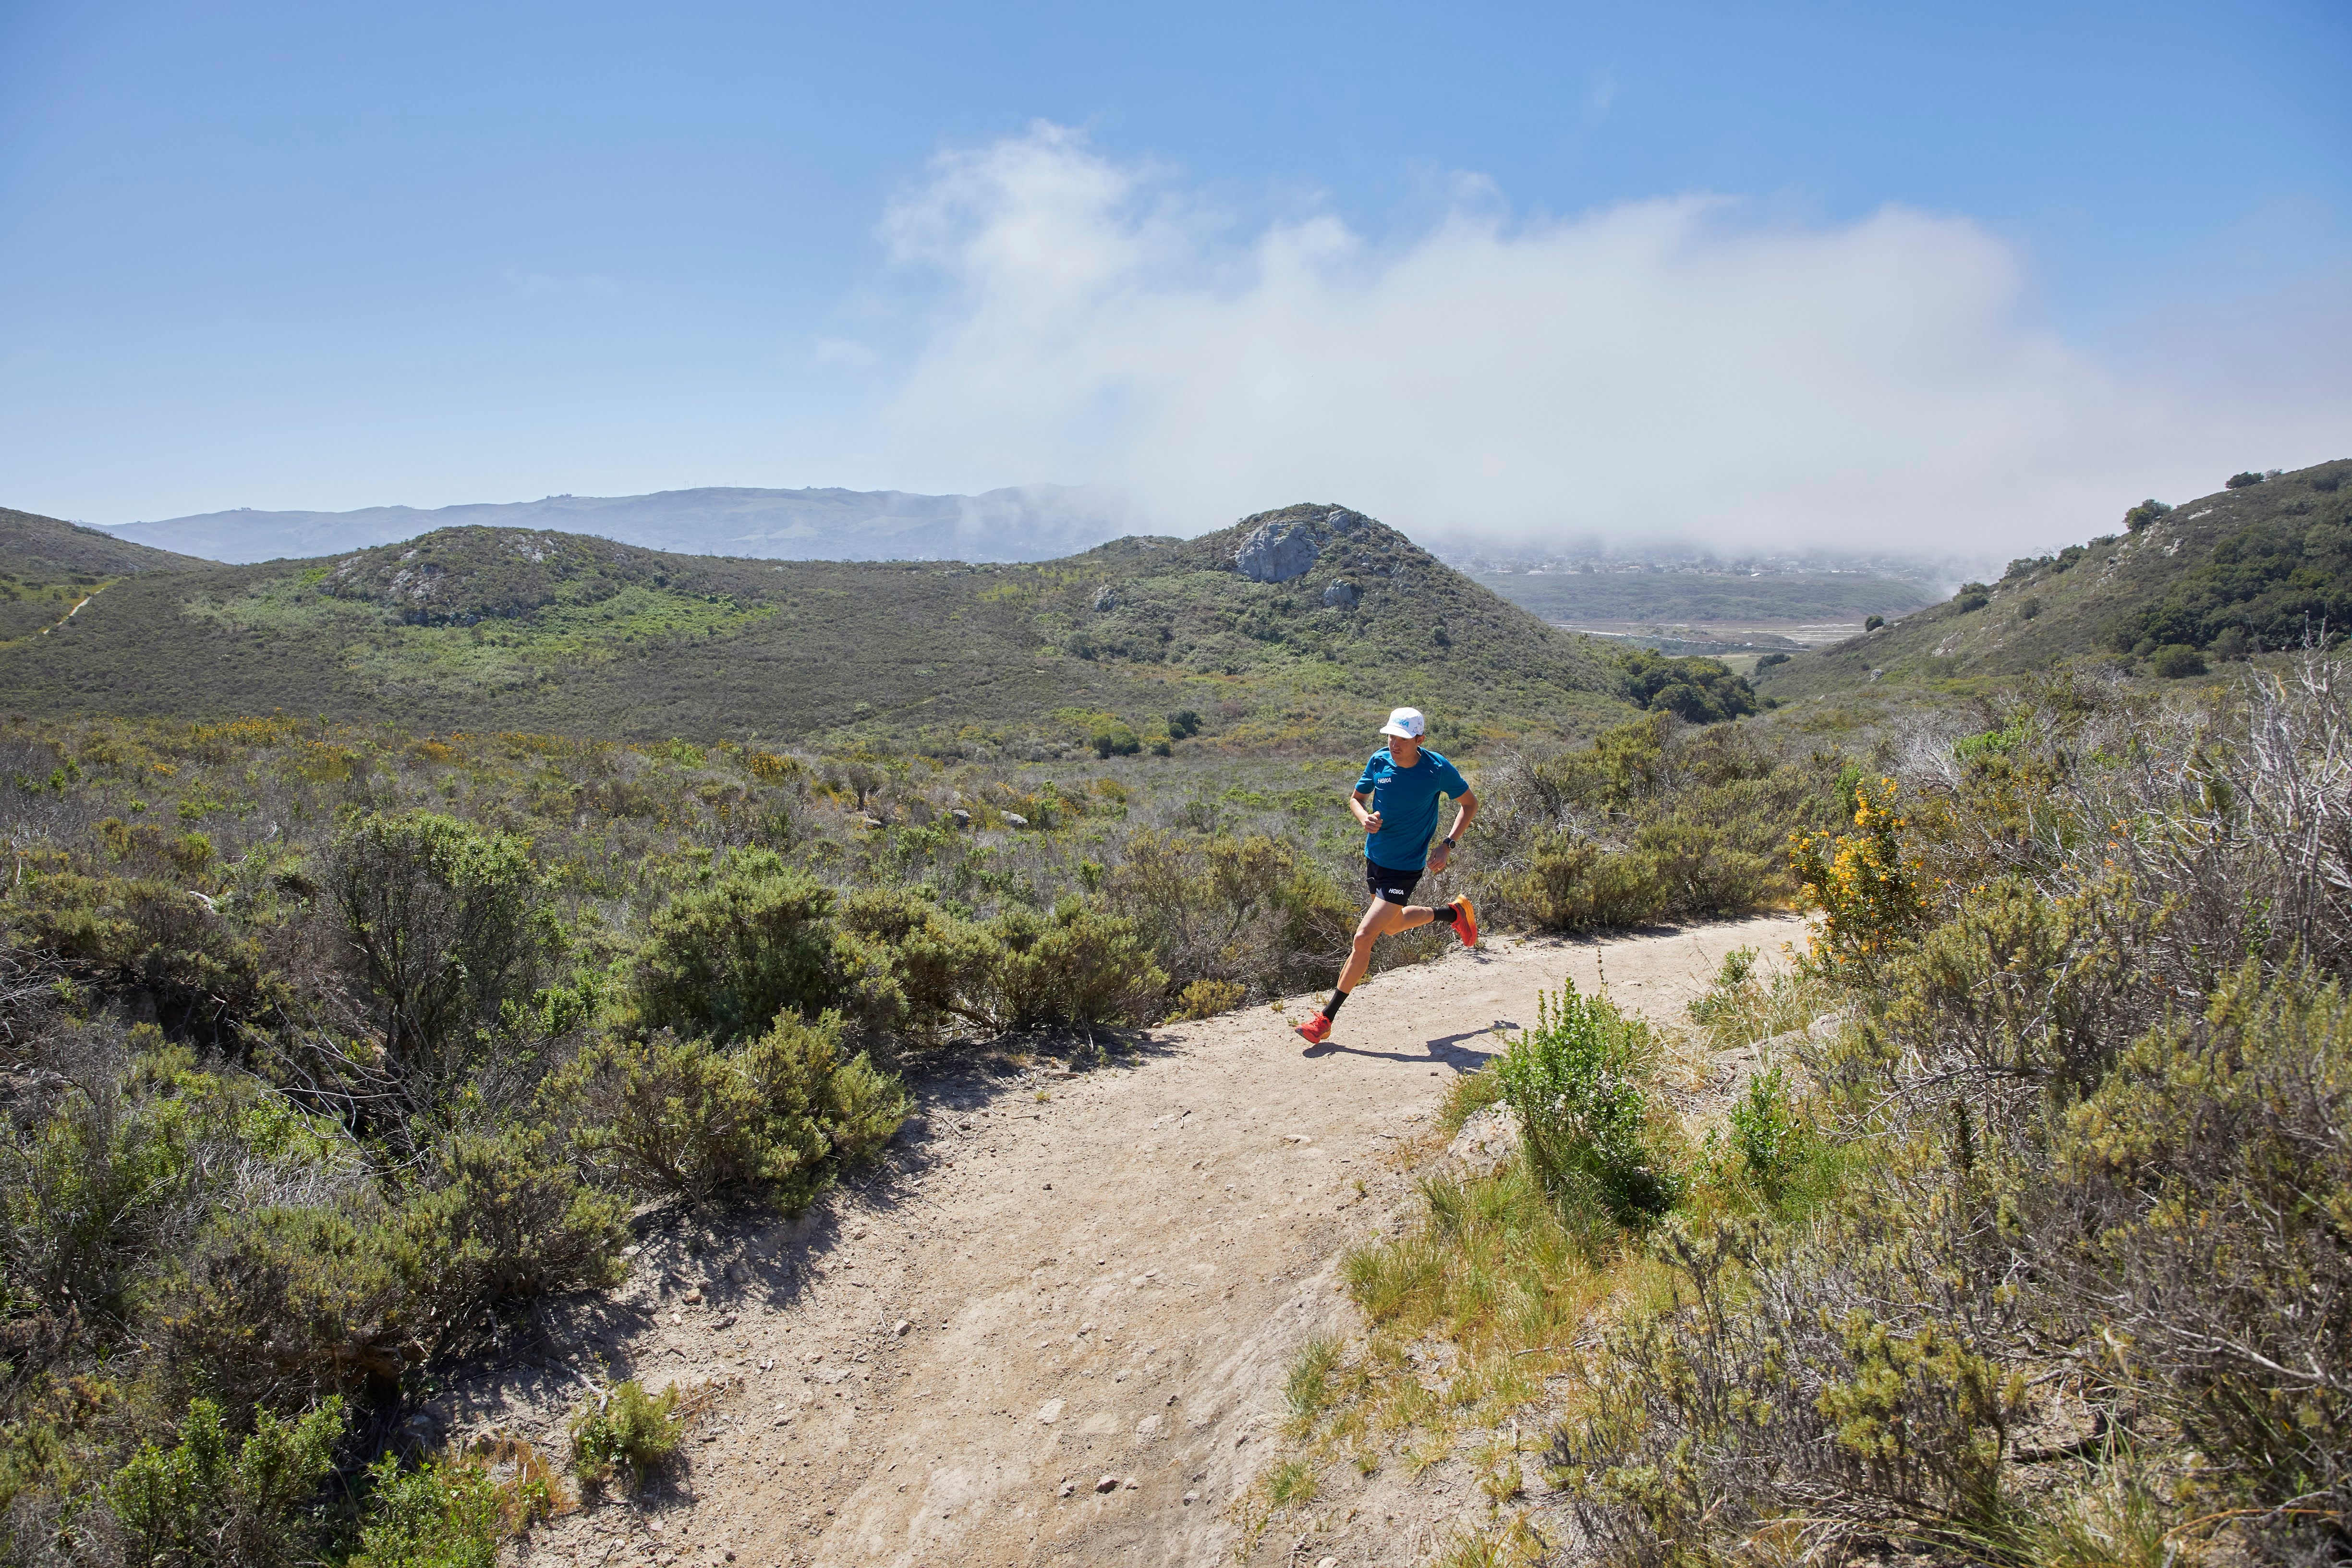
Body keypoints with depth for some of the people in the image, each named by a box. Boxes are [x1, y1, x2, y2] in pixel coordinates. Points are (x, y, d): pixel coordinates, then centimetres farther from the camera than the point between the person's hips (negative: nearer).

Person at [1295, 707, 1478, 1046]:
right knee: (1393, 924, 27)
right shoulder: (1379, 761, -7)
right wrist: (1364, 817, -16)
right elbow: (1356, 798, 8)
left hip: (1405, 868, -6)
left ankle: (1326, 1019, -4)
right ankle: (1454, 912, 52)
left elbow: (1470, 804, -1)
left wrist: (1448, 845, -12)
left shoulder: (1439, 770, -17)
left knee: (1364, 937, -13)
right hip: (1375, 857, 6)